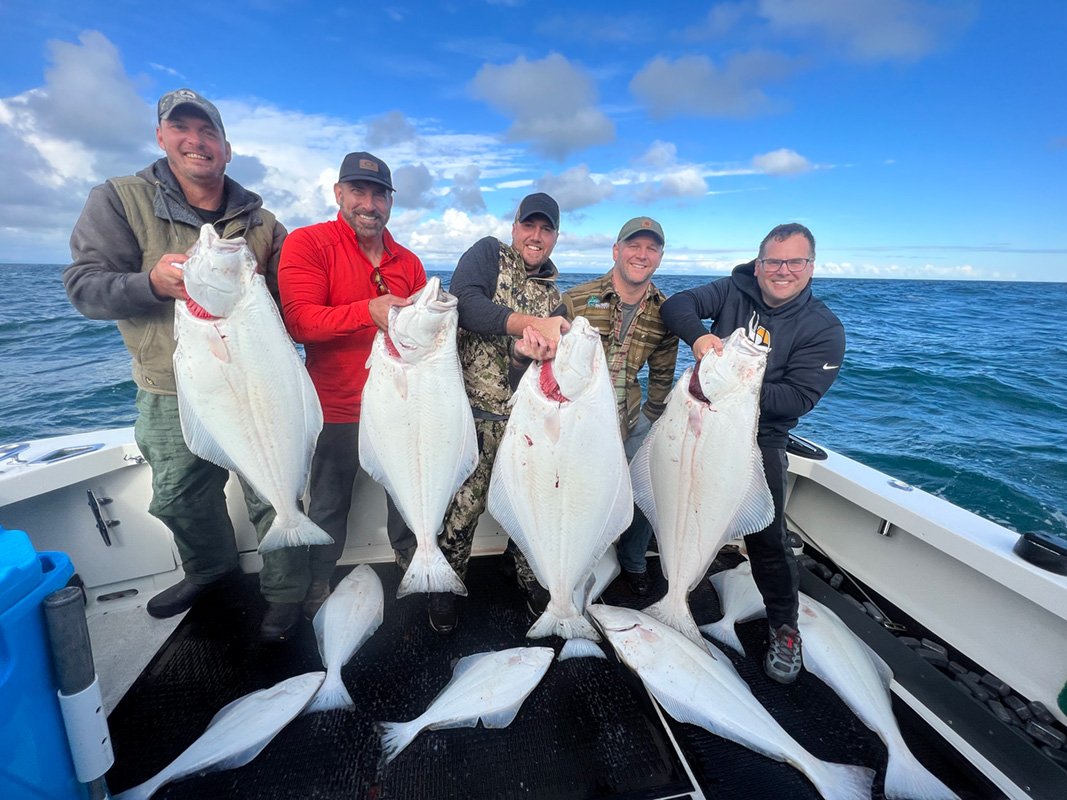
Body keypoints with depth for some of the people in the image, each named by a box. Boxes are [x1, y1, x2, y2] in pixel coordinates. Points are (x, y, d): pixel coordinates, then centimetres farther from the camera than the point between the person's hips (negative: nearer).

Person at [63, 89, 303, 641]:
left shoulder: (260, 221, 6)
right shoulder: (120, 200, 2)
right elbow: (83, 286, -6)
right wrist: (153, 282, -24)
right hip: (171, 395, 2)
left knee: (272, 496, 3)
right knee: (179, 499, 19)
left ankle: (283, 594, 25)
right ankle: (209, 568, 47)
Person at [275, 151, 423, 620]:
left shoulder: (408, 262, 9)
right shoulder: (307, 243, -5)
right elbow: (298, 321, -17)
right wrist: (369, 311, -30)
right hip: (338, 406, -3)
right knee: (328, 504, 13)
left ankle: (410, 558, 44)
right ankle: (317, 585, 38)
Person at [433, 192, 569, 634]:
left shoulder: (553, 293, 13)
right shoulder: (489, 253, 1)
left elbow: (548, 352, 4)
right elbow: (461, 303, -18)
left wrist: (533, 348, -21)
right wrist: (528, 321, -30)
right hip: (474, 409, -4)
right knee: (465, 501, 3)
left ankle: (531, 575, 38)